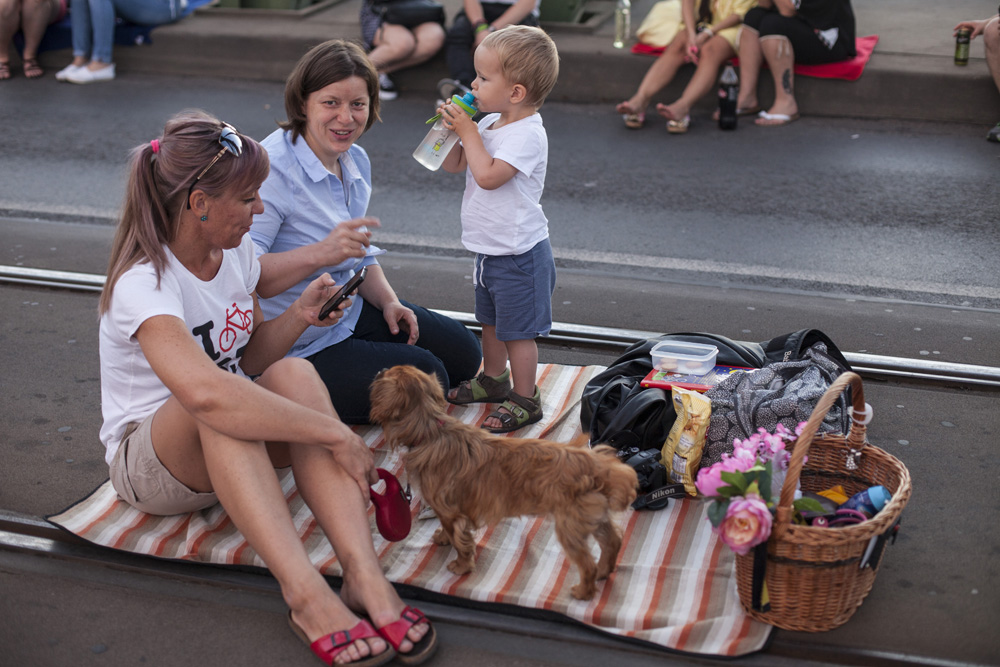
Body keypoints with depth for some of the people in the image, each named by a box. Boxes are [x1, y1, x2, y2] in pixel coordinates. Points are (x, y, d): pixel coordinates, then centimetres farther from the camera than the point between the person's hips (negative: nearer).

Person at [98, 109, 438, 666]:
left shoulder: (237, 250, -1)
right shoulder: (143, 285, -27)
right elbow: (204, 391, -46)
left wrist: (298, 317, -11)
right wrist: (336, 435, -43)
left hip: (239, 450, 6)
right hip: (150, 461, -5)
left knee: (292, 374, -28)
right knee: (217, 409, -39)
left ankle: (365, 577, -42)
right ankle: (306, 593, -46)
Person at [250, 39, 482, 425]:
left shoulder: (356, 161, 4)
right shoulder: (272, 171, -24)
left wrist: (388, 301, -1)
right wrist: (321, 253, -43)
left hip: (351, 311, 10)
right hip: (296, 346, -9)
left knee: (463, 353, 13)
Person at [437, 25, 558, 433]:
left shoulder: (527, 135, -23)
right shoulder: (490, 123, 5)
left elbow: (488, 174, -33)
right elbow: (453, 165, 11)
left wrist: (468, 131, -23)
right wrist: (452, 128, -6)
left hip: (519, 254, -10)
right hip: (489, 248, 10)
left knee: (517, 330, 1)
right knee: (491, 321, 24)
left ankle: (524, 400, 14)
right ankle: (494, 380, 42)